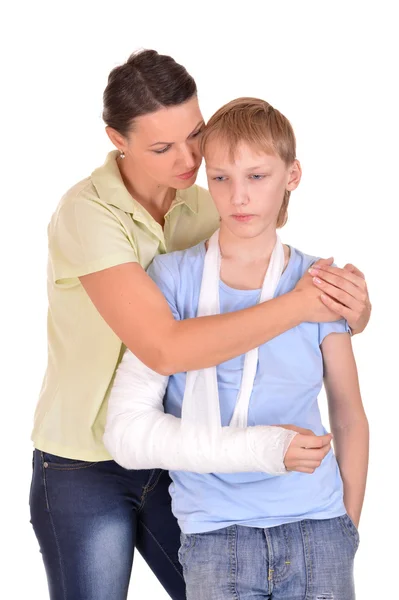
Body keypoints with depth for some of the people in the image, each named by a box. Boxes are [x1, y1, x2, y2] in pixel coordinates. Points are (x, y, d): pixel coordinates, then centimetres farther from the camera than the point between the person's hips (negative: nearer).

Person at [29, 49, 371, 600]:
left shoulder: (201, 207, -3)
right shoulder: (88, 214, -21)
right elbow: (166, 349, -34)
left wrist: (353, 306, -22)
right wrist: (298, 305, -31)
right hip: (84, 471, -5)